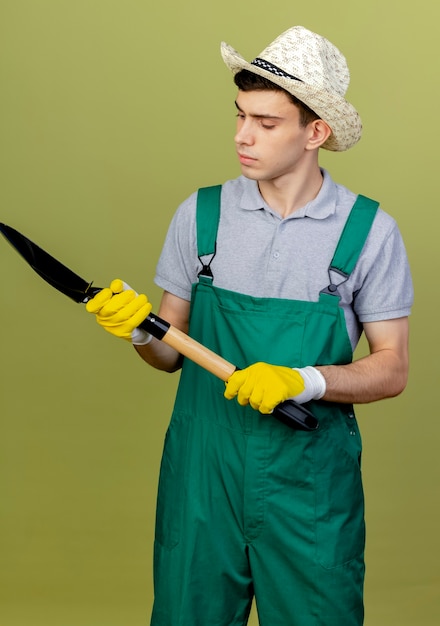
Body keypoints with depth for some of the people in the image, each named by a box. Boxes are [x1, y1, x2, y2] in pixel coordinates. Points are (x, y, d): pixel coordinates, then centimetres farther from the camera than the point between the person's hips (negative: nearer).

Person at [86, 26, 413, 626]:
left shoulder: (369, 230, -4)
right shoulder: (201, 214, 1)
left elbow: (392, 369, -2)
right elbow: (174, 353, 6)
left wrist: (303, 381, -18)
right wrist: (141, 331, -15)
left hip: (310, 480, -1)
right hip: (203, 469, 2)